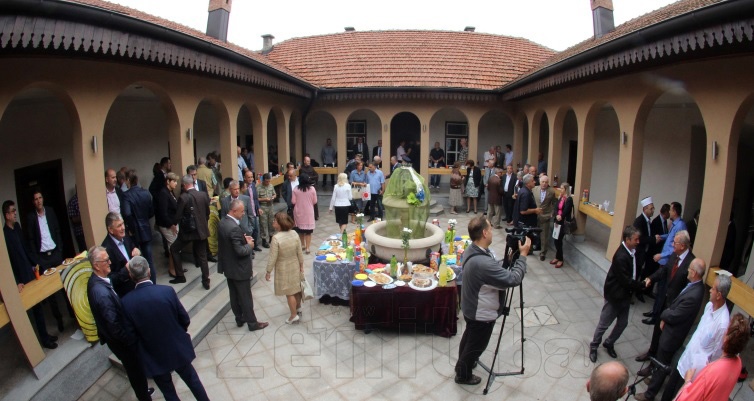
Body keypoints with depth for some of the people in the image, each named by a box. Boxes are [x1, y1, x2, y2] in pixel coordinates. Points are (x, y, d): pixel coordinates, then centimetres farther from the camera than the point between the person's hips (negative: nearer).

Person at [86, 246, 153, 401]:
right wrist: (131, 340, -19)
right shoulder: (102, 292, -37)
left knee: (134, 369, 29)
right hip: (120, 340, -9)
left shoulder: (94, 281, -7)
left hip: (113, 337, 9)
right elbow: (114, 325, -30)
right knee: (136, 370, 14)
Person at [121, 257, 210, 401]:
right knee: (192, 380, 24)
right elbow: (185, 320, -9)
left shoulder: (127, 302, -19)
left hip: (154, 357, 0)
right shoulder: (168, 291, -20)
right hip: (178, 349, 0)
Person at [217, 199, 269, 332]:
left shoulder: (223, 222, 0)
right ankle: (252, 323, 19)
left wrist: (243, 239, 2)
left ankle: (239, 319, 36)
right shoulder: (234, 228, -30)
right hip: (239, 269, -9)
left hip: (228, 267, 9)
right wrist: (249, 245, -10)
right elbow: (240, 251, -28)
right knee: (245, 297, 6)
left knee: (234, 295, 20)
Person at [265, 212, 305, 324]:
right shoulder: (294, 234, -11)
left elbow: (273, 258, -21)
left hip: (283, 269, -5)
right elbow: (300, 252, -2)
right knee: (296, 288, 22)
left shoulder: (276, 238, -26)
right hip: (295, 266, 5)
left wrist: (268, 272, -8)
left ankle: (294, 315, 20)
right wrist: (301, 265, 12)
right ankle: (298, 308, 41)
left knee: (289, 293, 8)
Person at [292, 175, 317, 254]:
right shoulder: (312, 189, -9)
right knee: (308, 230, 4)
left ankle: (302, 245, 31)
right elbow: (315, 201, -3)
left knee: (300, 229, 18)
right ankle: (307, 248, 3)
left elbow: (293, 201, -7)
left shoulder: (296, 189, -8)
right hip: (308, 212, -1)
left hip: (299, 212, 1)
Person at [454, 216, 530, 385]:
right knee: (476, 345, 16)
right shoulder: (483, 262, -40)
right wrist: (523, 255, -22)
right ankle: (463, 375, 39)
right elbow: (513, 279, -32)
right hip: (482, 314, -9)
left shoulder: (472, 250, -8)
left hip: (471, 308, 9)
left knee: (469, 337, 30)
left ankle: (462, 364, 54)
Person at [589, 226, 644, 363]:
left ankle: (609, 343, 40)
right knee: (604, 324, 8)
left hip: (625, 295, 8)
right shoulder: (621, 257, -29)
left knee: (623, 323, 19)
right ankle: (593, 346, 28)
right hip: (615, 295, -8)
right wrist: (641, 285, -14)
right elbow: (626, 281, -25)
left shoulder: (632, 251, -3)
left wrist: (640, 282, -2)